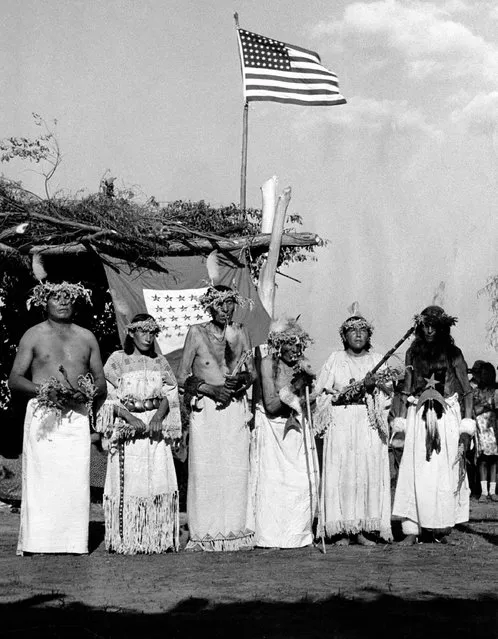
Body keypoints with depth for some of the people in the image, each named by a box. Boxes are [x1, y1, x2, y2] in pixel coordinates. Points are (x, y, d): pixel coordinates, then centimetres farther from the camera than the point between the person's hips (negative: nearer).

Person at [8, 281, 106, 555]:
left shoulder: (86, 337, 15)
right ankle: (35, 541, -5)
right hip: (43, 413, -2)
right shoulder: (33, 336, 7)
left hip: (77, 416, 2)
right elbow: (14, 380, 3)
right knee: (40, 476, -8)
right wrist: (44, 390, -14)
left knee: (75, 478, -3)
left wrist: (88, 394, -7)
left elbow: (101, 381, 16)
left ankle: (73, 541, 0)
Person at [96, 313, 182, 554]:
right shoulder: (117, 360, 2)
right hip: (126, 426, -3)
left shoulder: (160, 362, 12)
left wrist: (158, 417, -10)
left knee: (158, 478, -2)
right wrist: (131, 418, -16)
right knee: (128, 481, -6)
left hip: (155, 426, 3)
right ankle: (125, 540, -1)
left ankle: (157, 537, 4)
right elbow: (110, 397, -3)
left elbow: (169, 396, 8)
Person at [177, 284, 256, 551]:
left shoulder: (240, 332, 10)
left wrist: (241, 380, -8)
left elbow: (253, 373, 13)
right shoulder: (196, 332, 1)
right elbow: (182, 378, 0)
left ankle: (234, 529, 9)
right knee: (205, 470, -5)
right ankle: (205, 533, 2)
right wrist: (212, 389, -11)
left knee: (236, 469, 0)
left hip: (236, 408, 3)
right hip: (205, 410, -3)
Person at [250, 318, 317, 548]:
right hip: (272, 427, -5)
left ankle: (297, 534, 10)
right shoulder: (268, 363, -13)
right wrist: (291, 390, -22)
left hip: (296, 427, 5)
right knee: (273, 481, -7)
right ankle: (270, 537, -1)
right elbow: (271, 405, -17)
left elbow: (303, 402, 8)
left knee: (304, 481, -2)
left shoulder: (301, 366, 2)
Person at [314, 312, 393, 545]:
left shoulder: (377, 360, 15)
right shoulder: (335, 360, 10)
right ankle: (342, 530, -6)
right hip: (341, 423, -1)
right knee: (342, 472, -8)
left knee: (370, 471, -7)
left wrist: (374, 385, -12)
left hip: (370, 425, 1)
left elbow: (387, 394, 8)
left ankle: (364, 529, -4)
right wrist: (357, 387, -6)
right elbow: (322, 393, 3)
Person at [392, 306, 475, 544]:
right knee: (416, 472, -5)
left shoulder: (453, 354, 2)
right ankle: (412, 529, -5)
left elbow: (466, 390, 1)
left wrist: (467, 425, -6)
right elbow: (406, 389, 12)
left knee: (445, 471, 0)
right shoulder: (413, 353, 9)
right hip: (418, 417, 1)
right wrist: (400, 420, 6)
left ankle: (439, 528, 11)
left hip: (447, 417, -1)